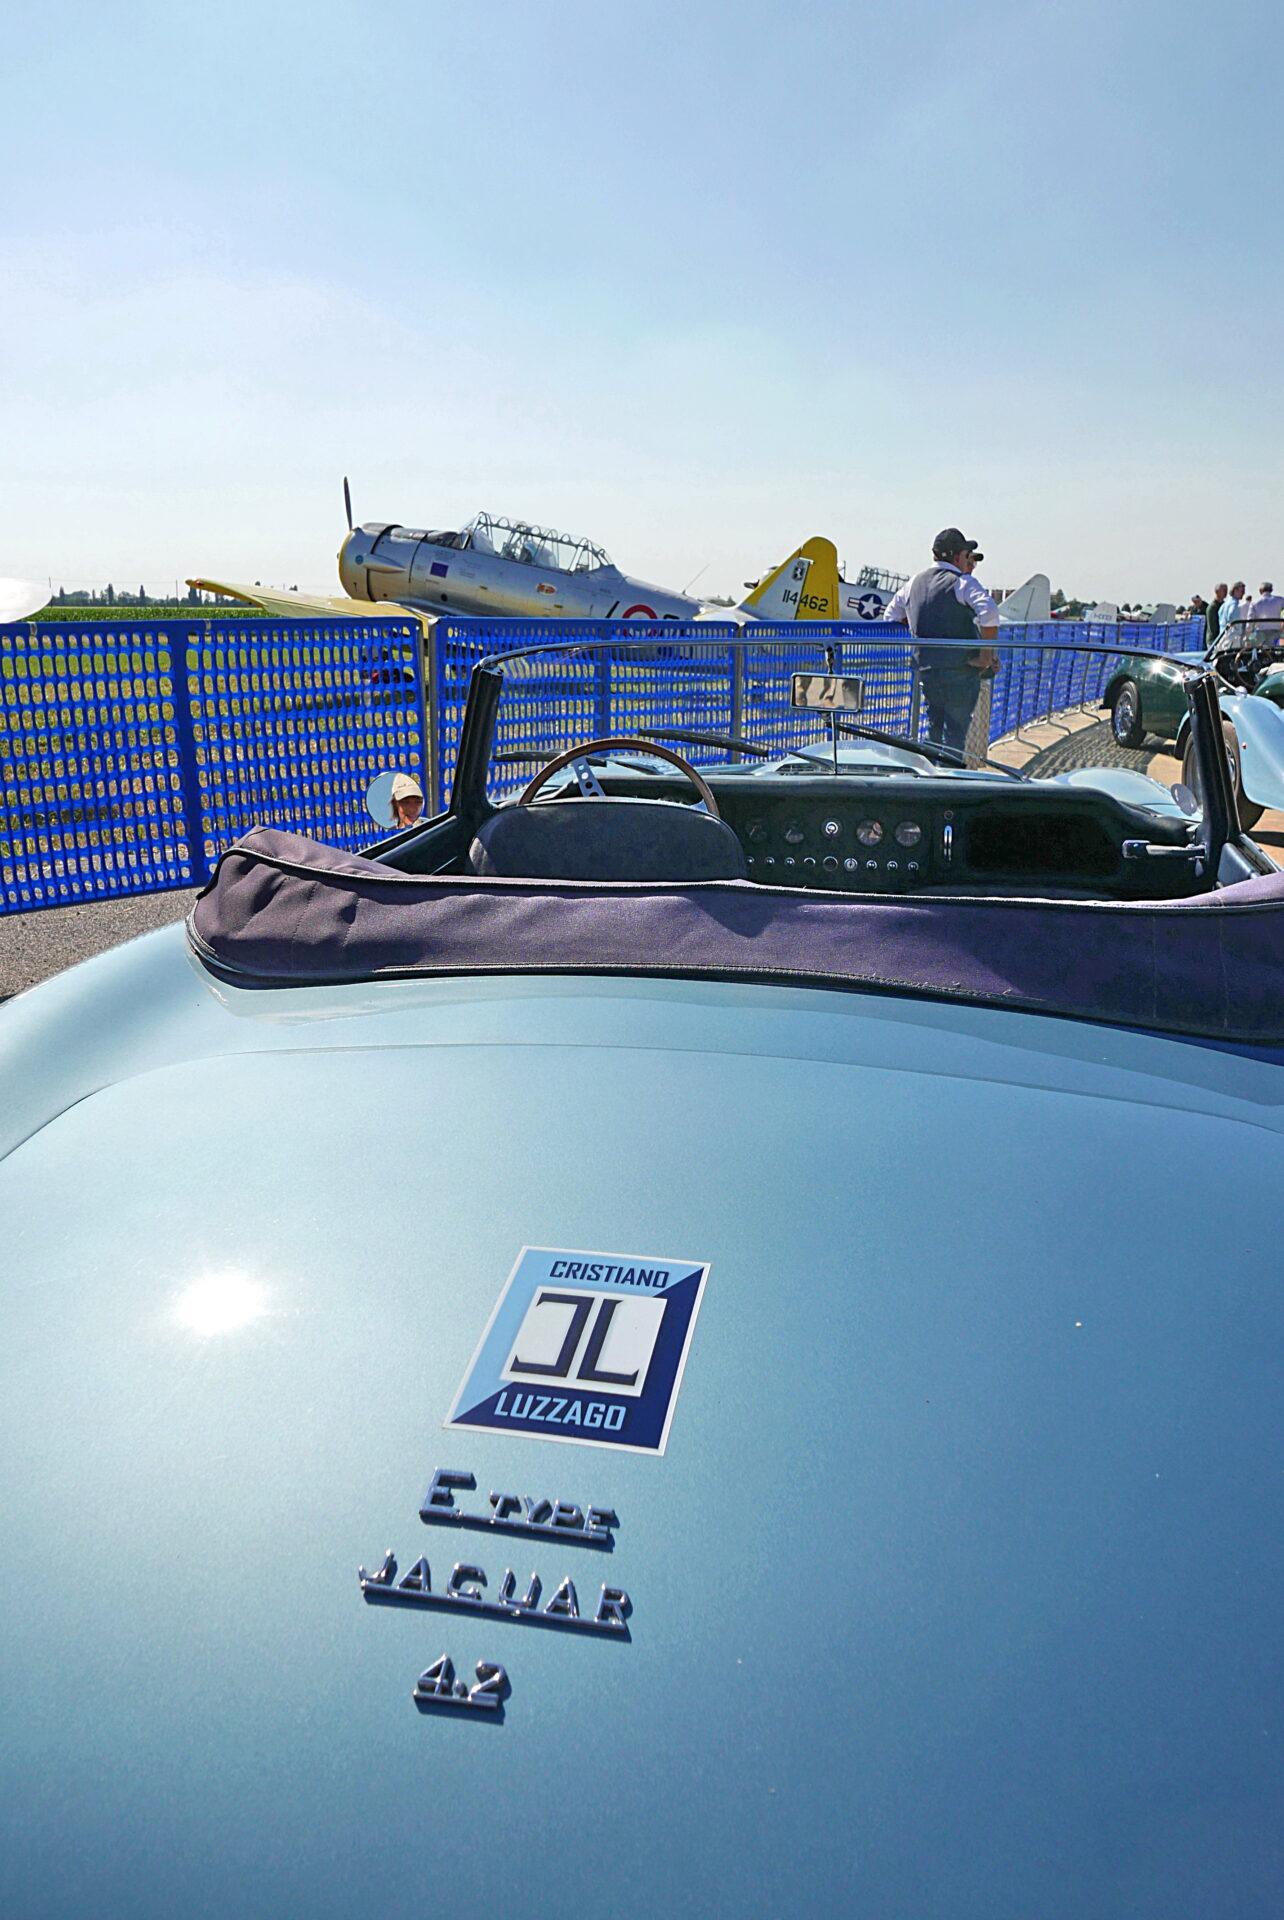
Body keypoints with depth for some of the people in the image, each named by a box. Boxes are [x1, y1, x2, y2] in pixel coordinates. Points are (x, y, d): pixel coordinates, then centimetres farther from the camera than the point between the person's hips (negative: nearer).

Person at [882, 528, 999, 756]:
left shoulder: (916, 582, 14)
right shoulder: (963, 582, -7)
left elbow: (890, 616, 26)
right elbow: (989, 612, -24)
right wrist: (987, 653, -15)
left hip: (926, 668, 6)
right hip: (960, 669, -6)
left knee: (933, 730, 17)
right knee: (956, 731, 0)